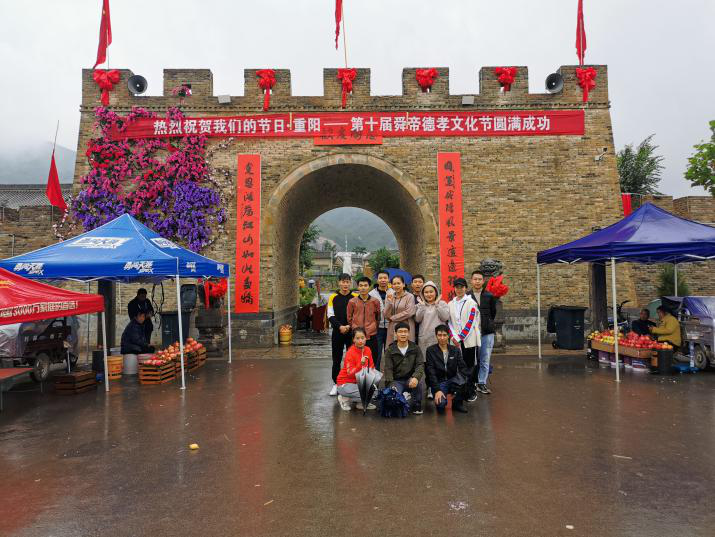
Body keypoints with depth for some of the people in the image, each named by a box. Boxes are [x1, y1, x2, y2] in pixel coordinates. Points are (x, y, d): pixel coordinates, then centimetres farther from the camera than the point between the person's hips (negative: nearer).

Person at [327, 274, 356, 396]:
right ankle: (336, 384, 17)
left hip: (352, 332, -1)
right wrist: (340, 326, -13)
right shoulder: (333, 297, 4)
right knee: (336, 360, 7)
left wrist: (349, 326, -13)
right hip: (337, 332, 1)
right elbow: (330, 316, 0)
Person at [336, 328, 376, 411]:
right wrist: (361, 364, -38)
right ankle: (345, 399, -5)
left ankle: (361, 403, 5)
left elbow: (371, 367, 9)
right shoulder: (350, 353, -20)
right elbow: (350, 374, -24)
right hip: (346, 383, -7)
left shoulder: (368, 350, -2)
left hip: (359, 382, 7)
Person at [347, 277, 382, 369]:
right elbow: (349, 318, 11)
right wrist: (355, 328, 9)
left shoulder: (375, 301, 2)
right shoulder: (352, 301, 1)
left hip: (371, 335, 0)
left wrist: (373, 327, 12)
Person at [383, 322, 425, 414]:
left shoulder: (415, 348, 4)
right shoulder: (390, 350, 1)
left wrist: (416, 377, -30)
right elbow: (388, 369, -7)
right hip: (396, 381, -1)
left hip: (410, 380, 1)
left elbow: (420, 365, -8)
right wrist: (391, 385, -24)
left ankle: (417, 406, -9)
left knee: (417, 383, -33)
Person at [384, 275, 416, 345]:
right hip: (392, 329, 3)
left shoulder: (410, 296, 0)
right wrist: (389, 302, -8)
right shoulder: (389, 297, 12)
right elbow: (386, 316, 5)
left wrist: (393, 317, -2)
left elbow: (409, 312, -11)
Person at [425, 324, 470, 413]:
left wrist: (468, 379, -23)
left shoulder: (455, 350, 6)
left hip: (453, 381, 3)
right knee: (441, 404, -31)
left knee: (462, 377, -32)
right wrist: (437, 390, -19)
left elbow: (462, 367, -2)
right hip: (439, 383, -3)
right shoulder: (430, 350, -3)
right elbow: (431, 372, -9)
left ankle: (457, 403, -5)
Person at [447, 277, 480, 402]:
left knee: (470, 366, 2)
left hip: (469, 339, -3)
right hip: (456, 341, 3)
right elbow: (449, 322, 9)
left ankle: (471, 391, 12)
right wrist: (453, 337, -5)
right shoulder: (450, 304, 10)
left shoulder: (471, 302, -3)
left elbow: (470, 323, -9)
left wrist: (460, 337, -11)